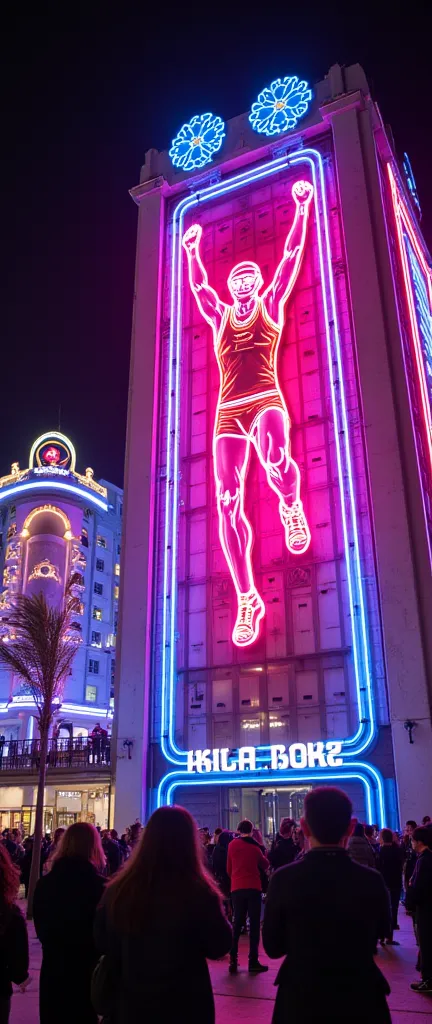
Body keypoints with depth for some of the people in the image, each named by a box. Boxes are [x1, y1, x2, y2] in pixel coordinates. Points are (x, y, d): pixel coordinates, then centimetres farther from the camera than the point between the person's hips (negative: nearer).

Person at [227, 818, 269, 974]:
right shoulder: (254, 846, 0)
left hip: (237, 888, 2)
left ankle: (233, 960, 5)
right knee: (254, 924, 1)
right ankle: (253, 962, -3)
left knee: (237, 924, 11)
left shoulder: (232, 845, 5)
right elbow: (265, 865, 13)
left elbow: (229, 869, 12)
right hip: (253, 888, -2)